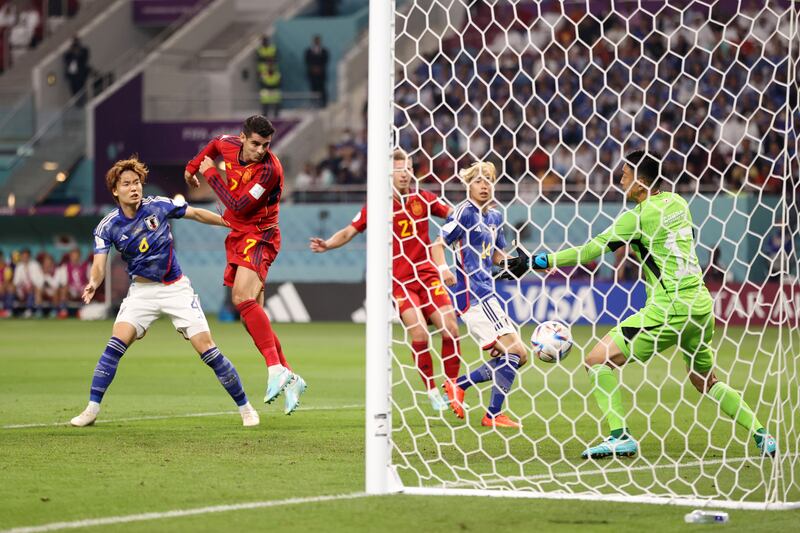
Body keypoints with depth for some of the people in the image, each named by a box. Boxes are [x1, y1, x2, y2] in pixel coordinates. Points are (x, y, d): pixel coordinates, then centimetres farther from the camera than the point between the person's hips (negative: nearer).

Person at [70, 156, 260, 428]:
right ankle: (92, 409, -12)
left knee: (207, 349, -8)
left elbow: (196, 214, 5)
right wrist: (94, 283, -42)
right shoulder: (107, 227, -10)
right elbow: (99, 264, -19)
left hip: (176, 287, 0)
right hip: (141, 290, 1)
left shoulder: (158, 206, -9)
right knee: (116, 343, -19)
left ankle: (245, 407, 5)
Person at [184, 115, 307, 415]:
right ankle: (289, 379, 10)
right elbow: (216, 143, 27)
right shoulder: (230, 146, 0)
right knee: (249, 313, 5)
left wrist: (210, 173, -13)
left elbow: (238, 205, -23)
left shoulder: (269, 169, -21)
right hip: (237, 236, 8)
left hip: (258, 236, -8)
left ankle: (276, 369, -36)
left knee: (243, 297, -30)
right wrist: (193, 166, 33)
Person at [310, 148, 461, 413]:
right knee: (419, 334, -18)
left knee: (451, 330, -7)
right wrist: (327, 244, -15)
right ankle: (431, 391, -1)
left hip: (427, 274, 3)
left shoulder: (423, 199, 3)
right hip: (398, 279, -3)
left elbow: (454, 215, 14)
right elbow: (349, 232, 2)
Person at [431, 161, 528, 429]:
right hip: (471, 292, -9)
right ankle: (493, 415, -10)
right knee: (515, 350, -14)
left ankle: (458, 385, 10)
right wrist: (443, 269, -30)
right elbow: (438, 244, -11)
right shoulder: (465, 212, -8)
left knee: (518, 356, 10)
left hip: (486, 292, 9)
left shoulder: (495, 217, 16)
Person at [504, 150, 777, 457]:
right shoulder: (677, 203, 11)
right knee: (705, 381, 25)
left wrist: (536, 261, -4)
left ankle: (620, 437, -9)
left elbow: (589, 252, -9)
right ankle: (762, 435, 19)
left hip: (669, 309, -8)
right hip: (701, 303, 8)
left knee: (598, 360, -3)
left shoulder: (639, 216, -10)